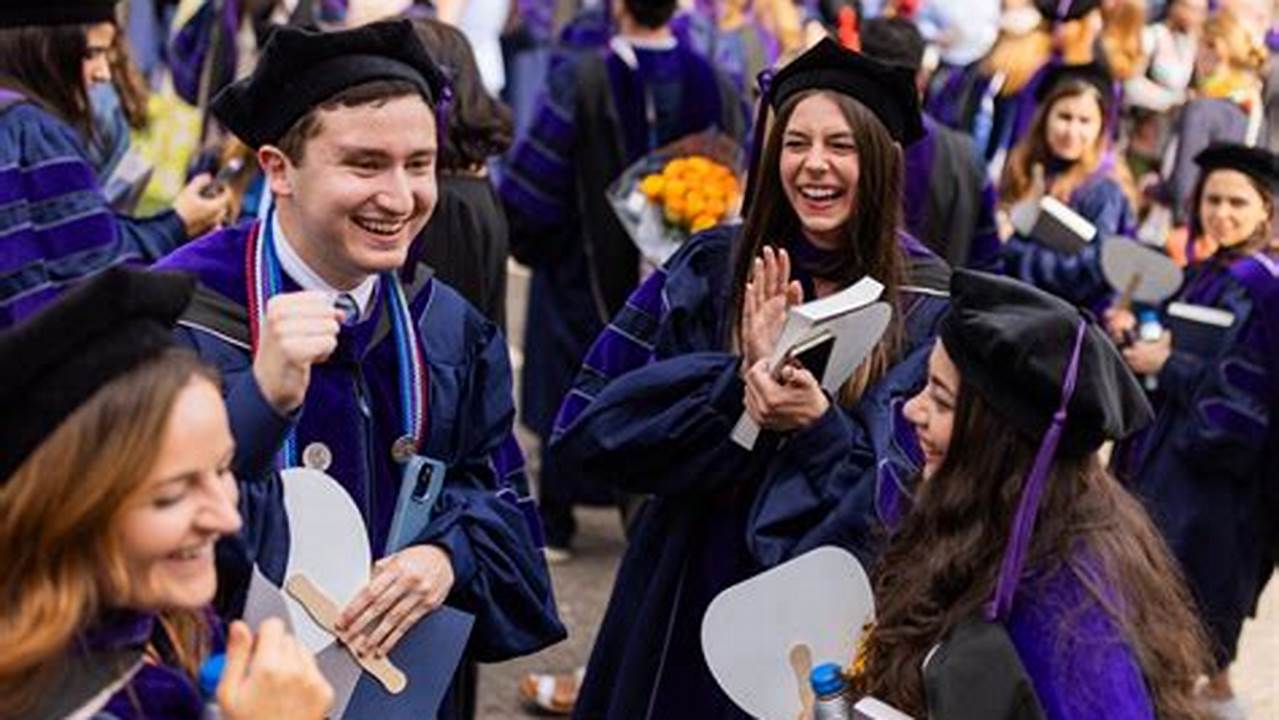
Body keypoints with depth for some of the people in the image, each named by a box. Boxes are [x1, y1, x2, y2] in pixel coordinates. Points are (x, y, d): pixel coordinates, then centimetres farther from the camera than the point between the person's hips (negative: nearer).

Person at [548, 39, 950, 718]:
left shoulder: (925, 301, -8)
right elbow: (587, 428, -9)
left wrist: (819, 425, -30)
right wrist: (739, 382, -22)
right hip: (687, 598, 2)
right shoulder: (712, 267, -4)